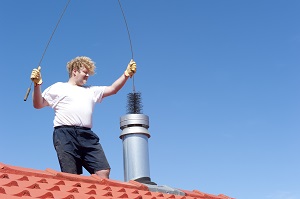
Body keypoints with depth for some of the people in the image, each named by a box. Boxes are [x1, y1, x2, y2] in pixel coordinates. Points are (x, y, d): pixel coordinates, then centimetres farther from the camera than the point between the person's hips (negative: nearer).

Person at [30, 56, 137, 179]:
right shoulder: (58, 88, 17)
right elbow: (38, 104, 11)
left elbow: (113, 89, 26)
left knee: (103, 172, -9)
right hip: (65, 134, -4)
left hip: (88, 136, 5)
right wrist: (37, 84, -5)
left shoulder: (91, 91, 30)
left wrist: (127, 74, 15)